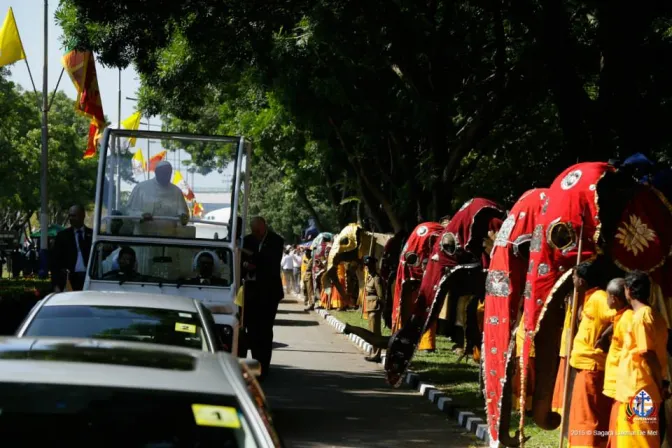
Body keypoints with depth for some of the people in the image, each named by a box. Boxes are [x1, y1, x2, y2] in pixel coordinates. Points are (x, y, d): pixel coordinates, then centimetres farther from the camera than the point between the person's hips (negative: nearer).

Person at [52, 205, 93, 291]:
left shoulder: (92, 235, 10)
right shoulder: (62, 235, 10)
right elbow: (56, 261, 6)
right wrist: (56, 285, -3)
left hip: (88, 278, 0)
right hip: (70, 279, 0)